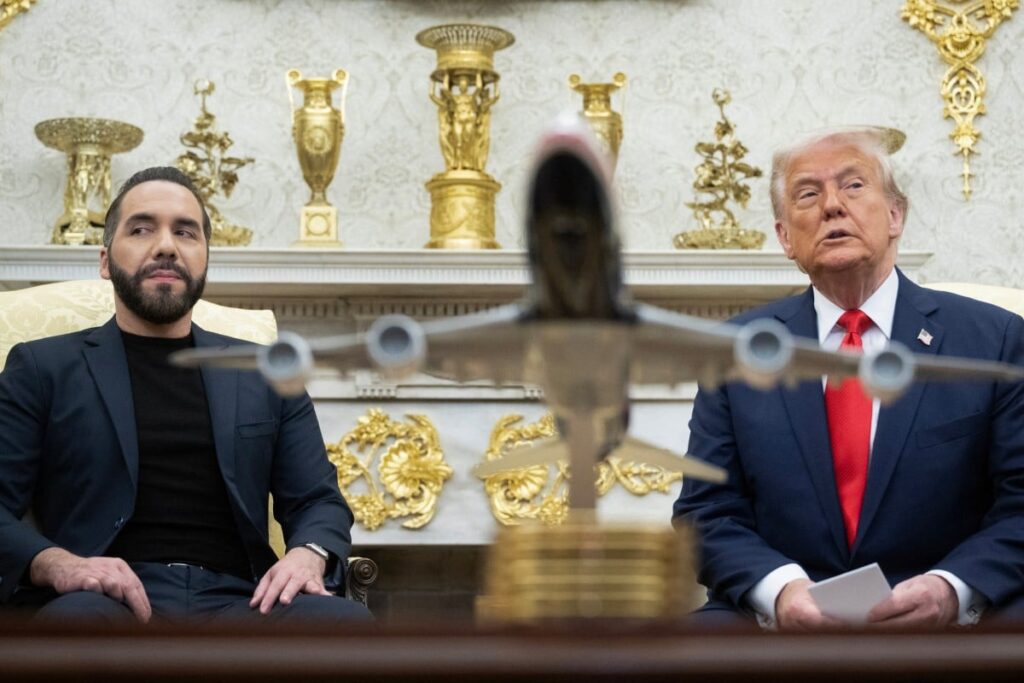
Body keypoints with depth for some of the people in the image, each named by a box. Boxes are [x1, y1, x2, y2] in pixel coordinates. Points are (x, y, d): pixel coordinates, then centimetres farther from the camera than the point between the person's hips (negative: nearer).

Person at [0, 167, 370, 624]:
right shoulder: (42, 368, 15)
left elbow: (318, 501, 19)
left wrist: (308, 555, -5)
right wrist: (56, 564, -16)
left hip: (235, 603, 3)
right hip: (113, 602, -3)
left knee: (347, 622, -32)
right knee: (79, 621, -41)